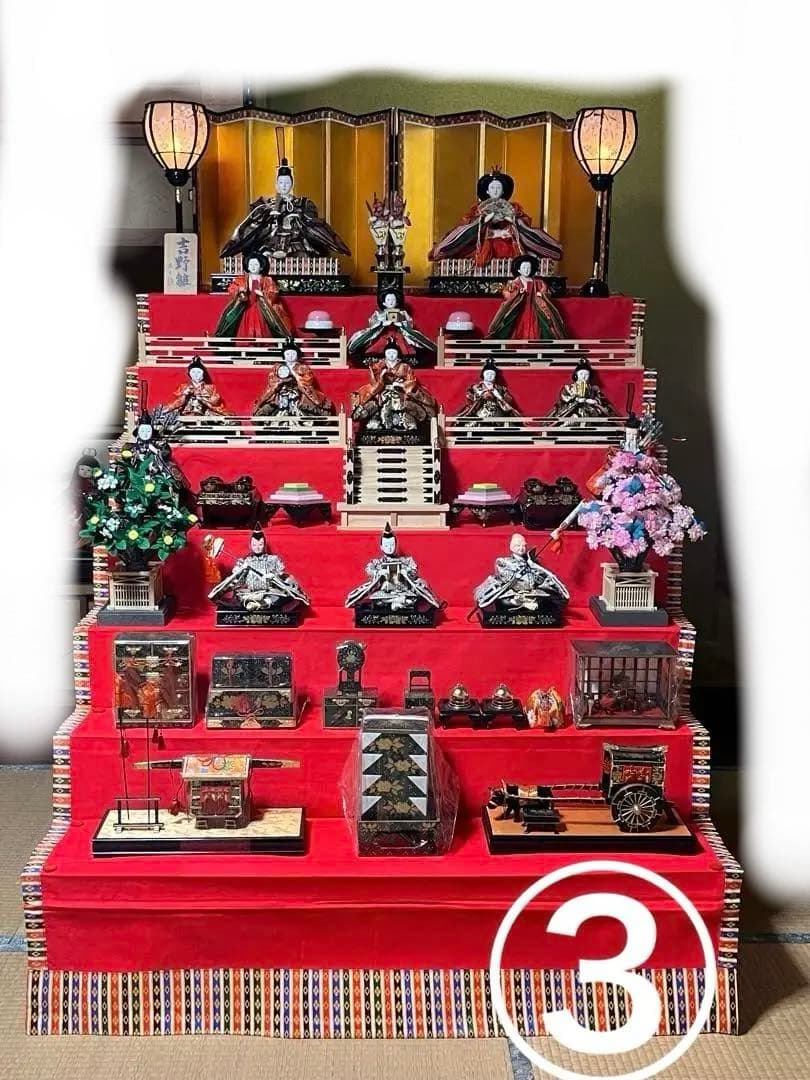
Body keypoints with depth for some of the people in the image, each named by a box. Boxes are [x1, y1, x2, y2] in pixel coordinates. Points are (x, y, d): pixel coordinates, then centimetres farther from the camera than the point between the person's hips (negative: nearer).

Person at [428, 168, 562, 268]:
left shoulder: (513, 207, 18)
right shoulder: (479, 207, 13)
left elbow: (526, 222, 10)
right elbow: (466, 222, 1)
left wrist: (513, 219, -3)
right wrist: (483, 219, -7)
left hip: (508, 241, 1)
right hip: (486, 241, -1)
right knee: (486, 251, -28)